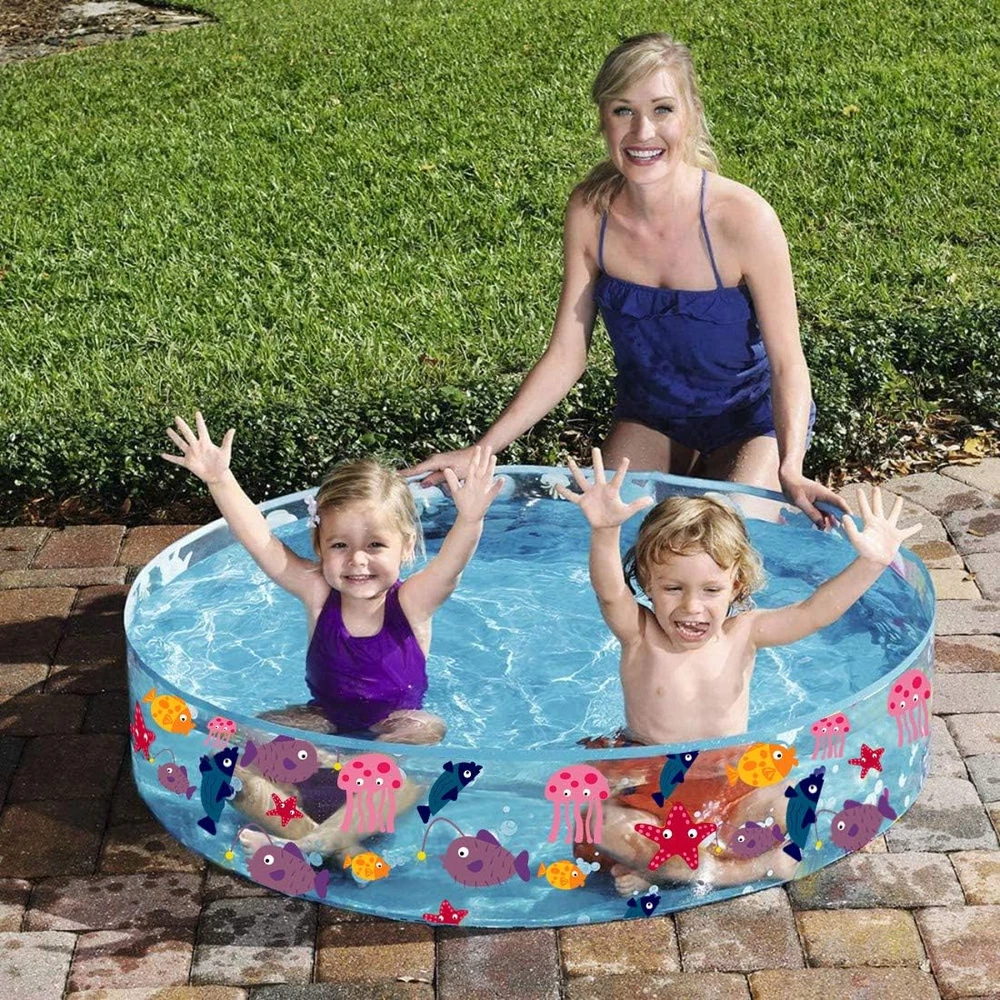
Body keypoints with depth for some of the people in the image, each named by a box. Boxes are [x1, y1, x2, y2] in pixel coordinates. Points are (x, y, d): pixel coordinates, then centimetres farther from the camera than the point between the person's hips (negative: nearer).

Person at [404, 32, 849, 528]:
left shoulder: (743, 218, -29)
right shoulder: (590, 212, -18)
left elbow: (787, 362, -22)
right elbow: (564, 356, -11)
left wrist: (790, 469, -38)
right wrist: (481, 452, -18)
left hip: (750, 417, -3)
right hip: (650, 414, 3)